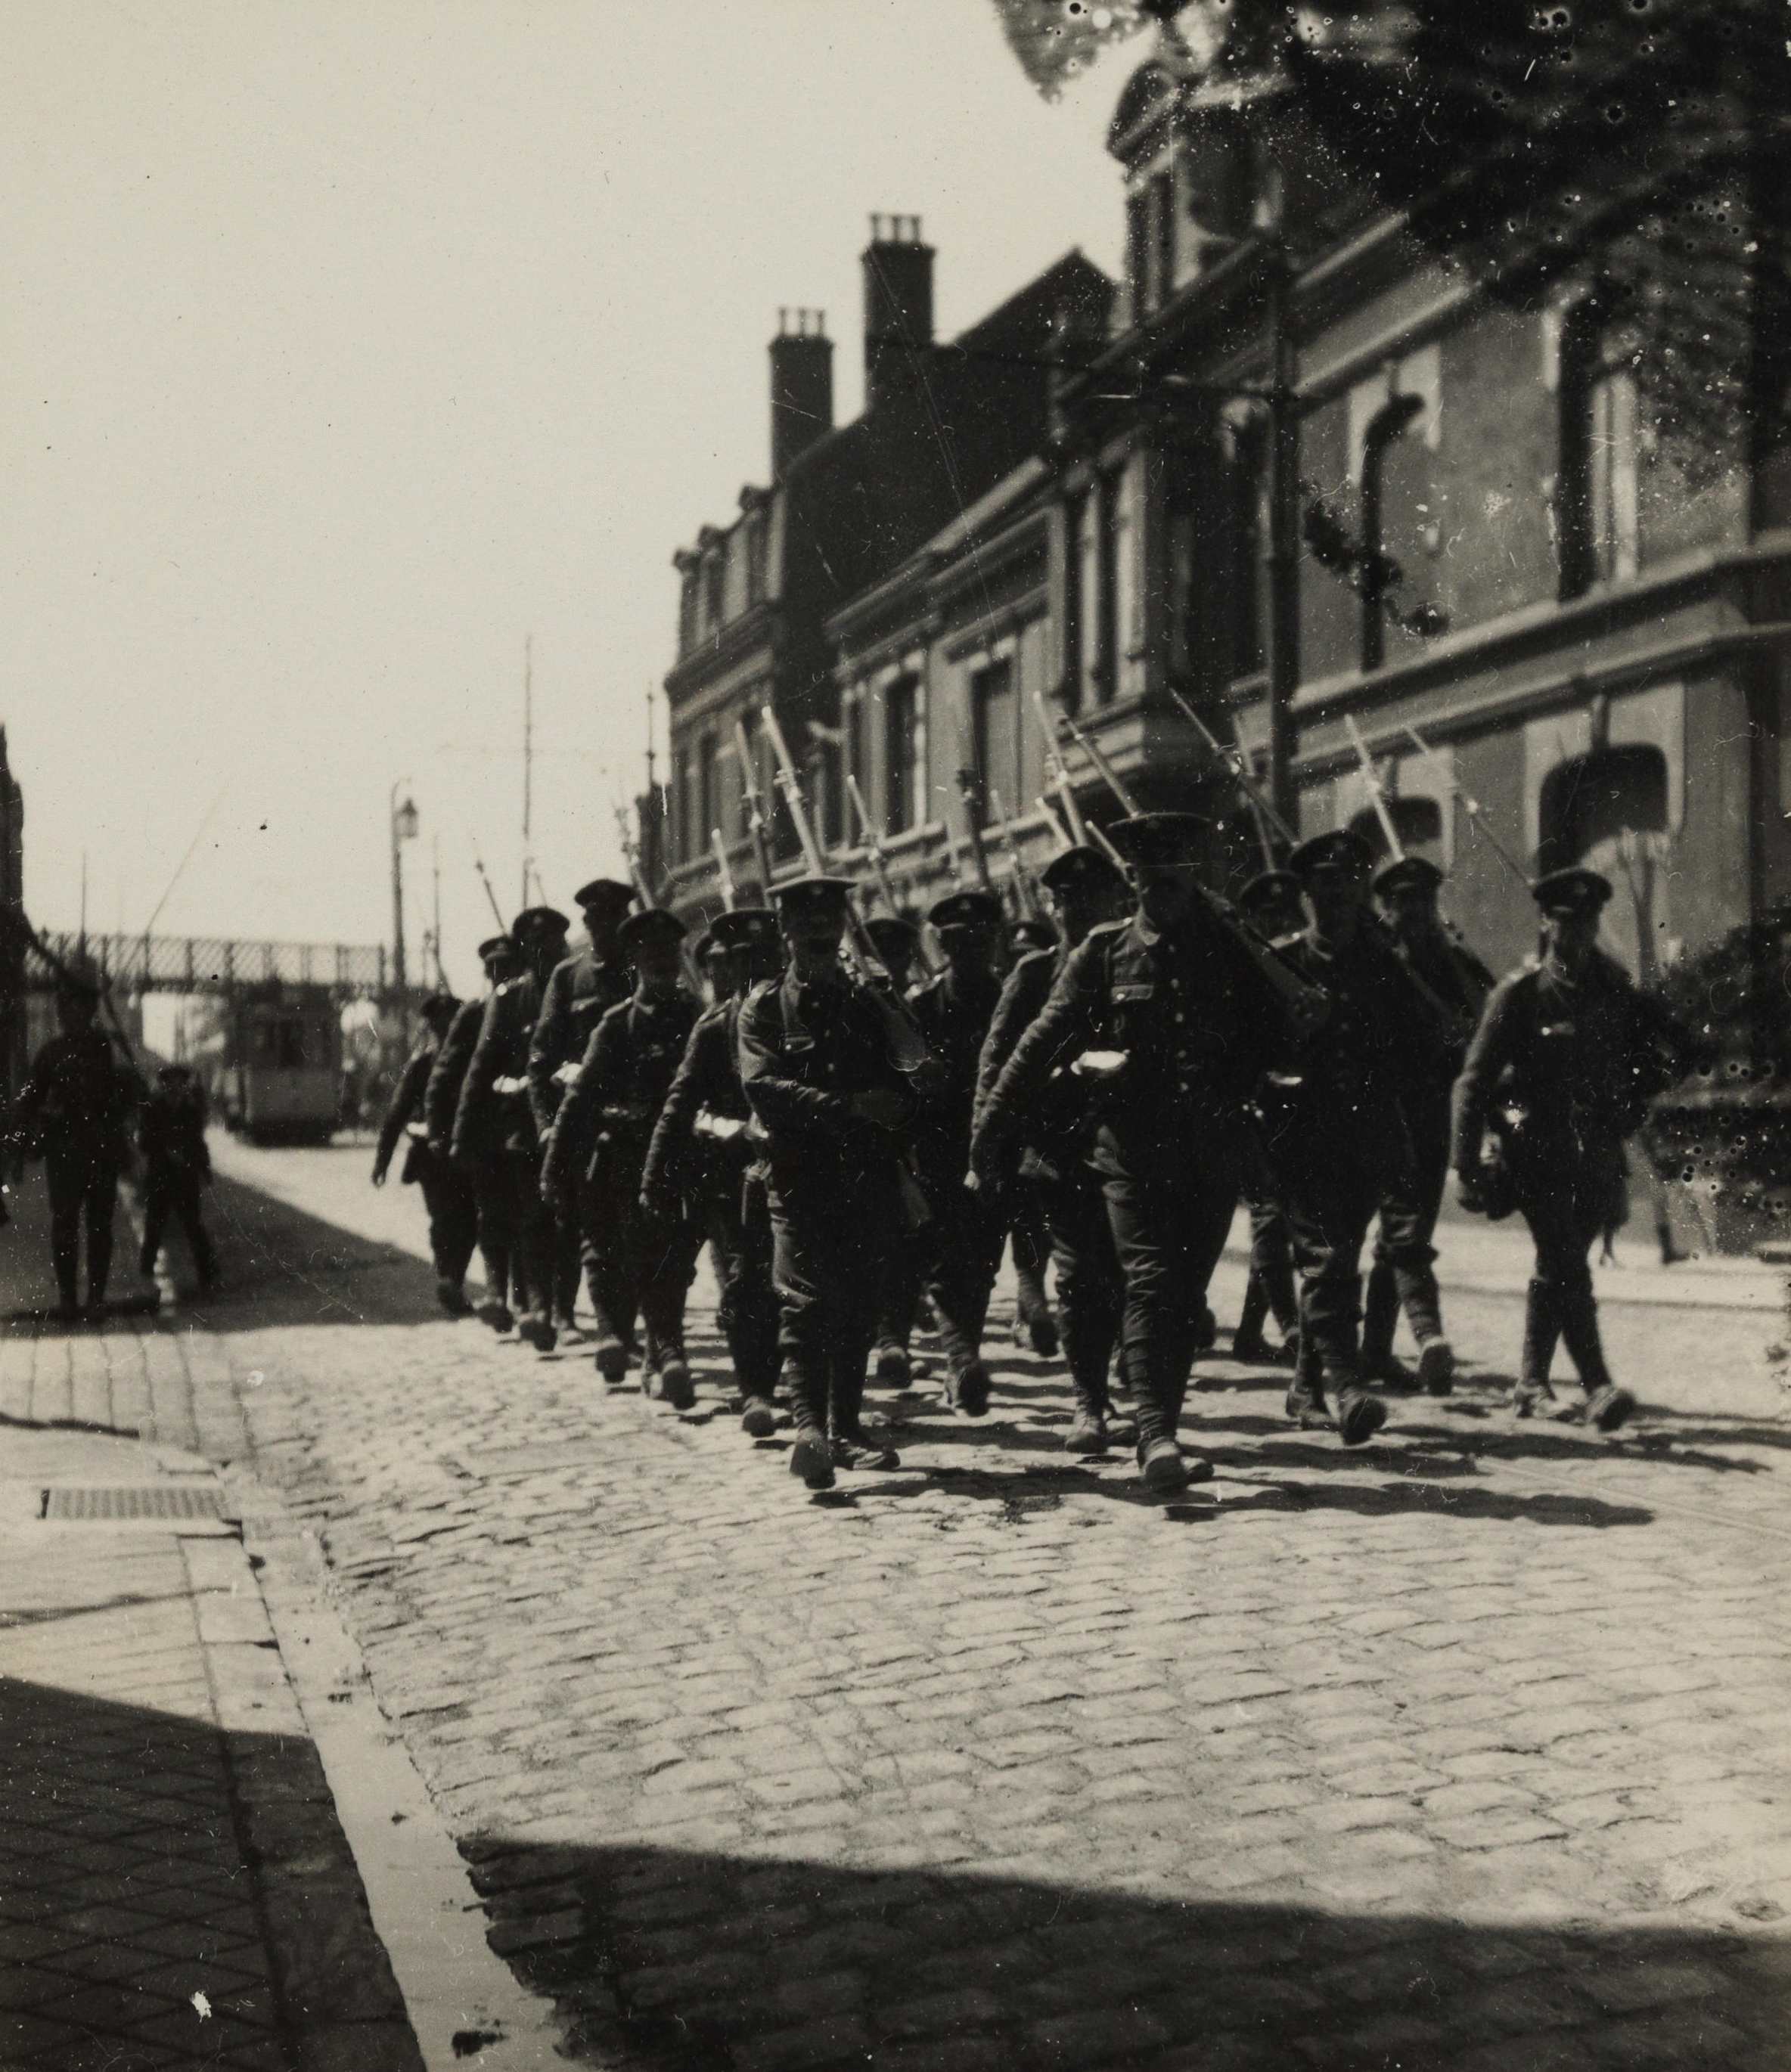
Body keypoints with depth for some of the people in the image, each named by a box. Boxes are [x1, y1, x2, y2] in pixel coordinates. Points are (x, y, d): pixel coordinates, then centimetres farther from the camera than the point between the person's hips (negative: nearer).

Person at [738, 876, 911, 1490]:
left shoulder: (866, 1003, 16)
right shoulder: (764, 1006, 4)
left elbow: (901, 1083, 15)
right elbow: (762, 1085, -11)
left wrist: (894, 1108, -9)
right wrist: (847, 1107, -19)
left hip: (866, 1180, 4)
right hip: (800, 1178, -4)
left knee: (857, 1306, 7)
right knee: (805, 1300, -14)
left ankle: (846, 1428, 15)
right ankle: (810, 1427, -23)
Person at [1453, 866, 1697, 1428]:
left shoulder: (1614, 990, 8)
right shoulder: (1519, 992, -5)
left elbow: (1679, 1050, 21)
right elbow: (1474, 1082, -7)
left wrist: (1631, 1102, 8)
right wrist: (1468, 1169, -11)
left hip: (1596, 1154, 5)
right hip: (1537, 1150, -5)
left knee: (1557, 1270, 13)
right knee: (1567, 1270, -13)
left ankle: (1531, 1382, 24)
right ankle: (1597, 1389, -18)